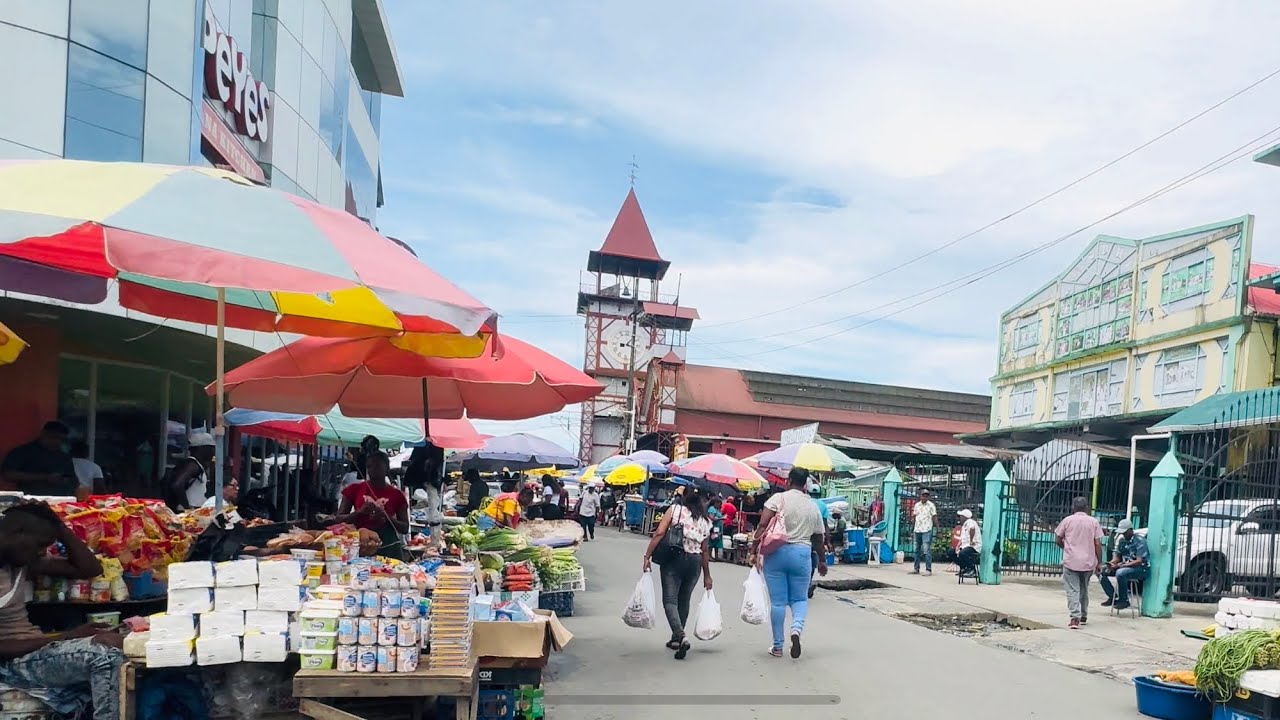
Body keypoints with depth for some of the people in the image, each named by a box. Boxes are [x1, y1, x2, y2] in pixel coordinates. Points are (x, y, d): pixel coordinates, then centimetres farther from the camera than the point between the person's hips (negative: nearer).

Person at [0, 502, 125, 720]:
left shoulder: (23, 561, 7)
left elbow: (90, 569, 7)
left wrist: (59, 526, -1)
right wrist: (65, 637, -19)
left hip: (36, 647, 8)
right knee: (105, 655, -28)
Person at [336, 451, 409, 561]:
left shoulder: (396, 494, 6)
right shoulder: (355, 489, 8)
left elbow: (405, 528, 6)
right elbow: (339, 519, 6)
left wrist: (387, 518, -11)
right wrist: (360, 512, -11)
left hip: (388, 546, 0)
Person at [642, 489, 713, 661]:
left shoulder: (675, 509, 2)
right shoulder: (705, 521, 9)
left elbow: (659, 533, -9)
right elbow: (705, 550, 9)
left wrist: (647, 556, -8)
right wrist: (707, 575, 17)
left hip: (673, 558, -3)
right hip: (694, 561, 3)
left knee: (670, 600, -2)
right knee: (684, 600, 17)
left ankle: (680, 635, -22)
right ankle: (676, 639, 26)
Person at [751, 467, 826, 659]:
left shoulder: (778, 499, -3)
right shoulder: (813, 506, 9)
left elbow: (763, 525, -12)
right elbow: (819, 538, 16)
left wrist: (754, 550, -8)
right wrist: (822, 561, 29)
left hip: (776, 552, -2)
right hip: (802, 554, 2)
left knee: (777, 601, 6)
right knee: (800, 598, 16)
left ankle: (777, 646, 13)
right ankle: (796, 628, -13)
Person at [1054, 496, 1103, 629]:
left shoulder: (1067, 520, 0)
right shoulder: (1094, 521, 2)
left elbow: (1058, 540, 4)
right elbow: (1098, 544, 0)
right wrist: (1099, 562, 7)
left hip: (1070, 561, -2)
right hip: (1088, 562, 2)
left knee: (1072, 590, -4)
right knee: (1084, 589, 19)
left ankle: (1075, 618, -17)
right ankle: (1083, 616, 27)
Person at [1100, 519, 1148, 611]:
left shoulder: (1140, 541, -15)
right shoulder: (1122, 540, 8)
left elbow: (1139, 561, -22)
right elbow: (1117, 556, 13)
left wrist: (1121, 565, -28)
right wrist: (1112, 563, -12)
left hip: (1140, 569, -8)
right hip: (1124, 566, 8)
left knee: (1120, 573, -38)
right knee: (1101, 571, -6)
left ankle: (1124, 600, -18)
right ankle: (1113, 597, 1)